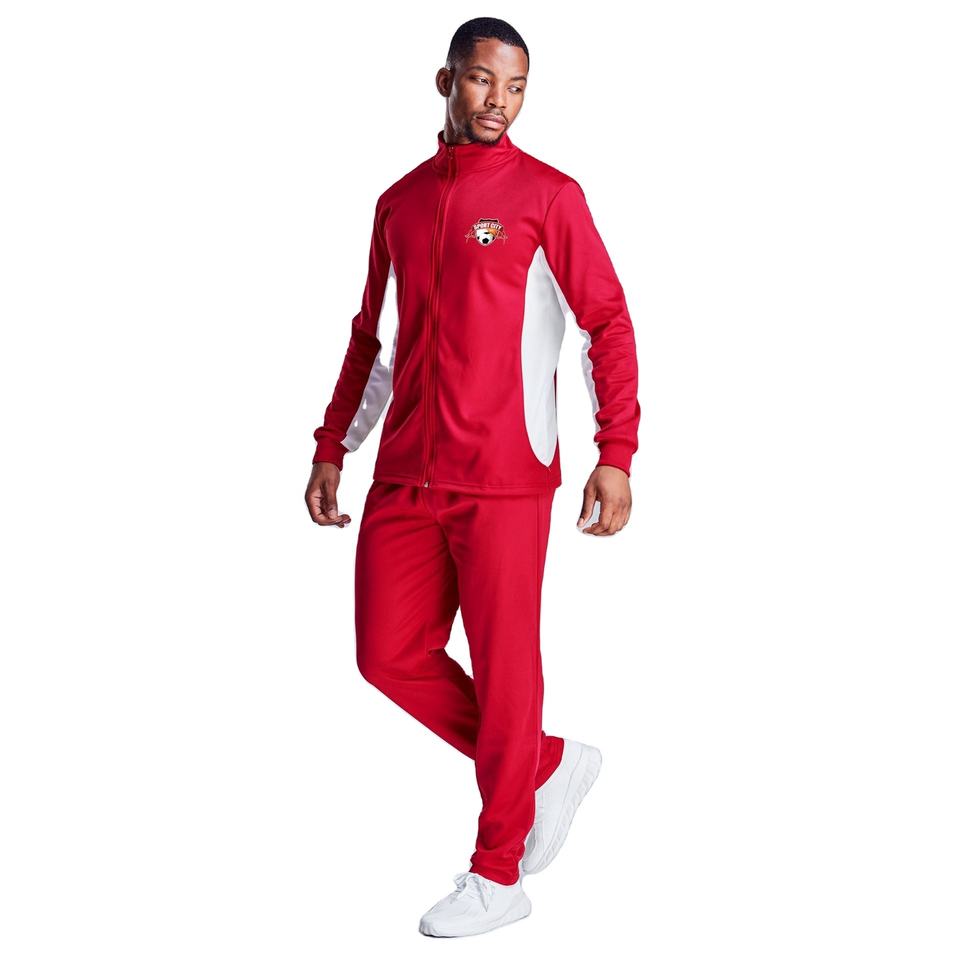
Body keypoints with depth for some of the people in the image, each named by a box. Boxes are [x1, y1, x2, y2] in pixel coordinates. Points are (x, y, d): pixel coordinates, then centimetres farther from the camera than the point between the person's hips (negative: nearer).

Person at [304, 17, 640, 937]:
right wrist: (331, 448, 18)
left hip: (503, 480, -6)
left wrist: (615, 457, -12)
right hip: (402, 479, 6)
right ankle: (551, 765, 25)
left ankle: (496, 875, 15)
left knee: (503, 669, 0)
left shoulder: (547, 195, -1)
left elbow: (608, 325, -4)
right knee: (390, 658, 6)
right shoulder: (399, 202, 14)